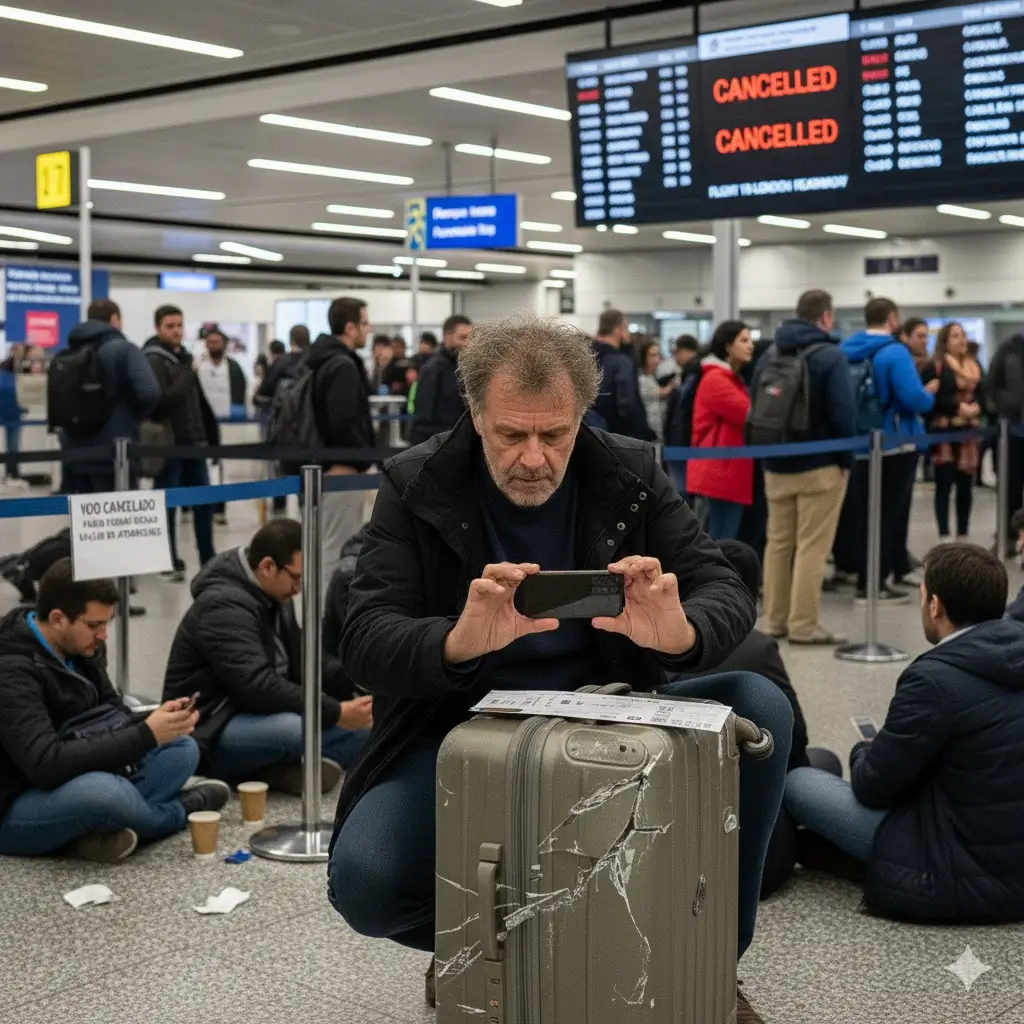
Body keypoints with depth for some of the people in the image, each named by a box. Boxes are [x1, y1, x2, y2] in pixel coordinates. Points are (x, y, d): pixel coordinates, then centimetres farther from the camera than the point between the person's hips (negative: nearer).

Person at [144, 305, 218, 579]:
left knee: (204, 500, 10)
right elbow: (159, 403, -22)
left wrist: (209, 434, 15)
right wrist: (186, 379, -26)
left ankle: (208, 560, 18)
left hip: (193, 441, 8)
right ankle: (170, 563, 9)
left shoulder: (185, 358, 16)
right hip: (167, 443, -8)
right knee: (167, 504, 1)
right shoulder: (153, 360, -10)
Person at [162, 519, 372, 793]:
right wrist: (336, 713, -28)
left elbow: (302, 664, 16)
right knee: (302, 729, -37)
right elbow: (258, 687, -31)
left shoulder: (273, 597, 10)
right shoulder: (225, 607, -21)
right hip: (212, 732, -10)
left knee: (360, 727, -4)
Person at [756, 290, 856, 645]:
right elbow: (843, 413, -16)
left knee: (778, 542, 12)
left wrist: (768, 454, 16)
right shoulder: (830, 356, -10)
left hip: (777, 465, 6)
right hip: (820, 465, -6)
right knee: (811, 546, -3)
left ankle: (776, 620, 16)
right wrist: (847, 459, -5)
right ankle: (803, 625, -3)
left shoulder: (769, 356, 11)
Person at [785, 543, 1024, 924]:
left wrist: (864, 751, 11)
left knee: (798, 782, -2)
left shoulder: (934, 679, -23)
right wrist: (888, 746, 17)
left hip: (971, 879, -8)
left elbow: (873, 788, -11)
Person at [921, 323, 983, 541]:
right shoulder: (934, 367, -5)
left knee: (966, 484, 7)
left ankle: (963, 535, 15)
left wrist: (977, 407, -8)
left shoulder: (975, 367, 15)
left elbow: (983, 395, 14)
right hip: (944, 432, -5)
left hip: (969, 432, 5)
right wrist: (958, 407, -19)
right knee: (944, 483, -5)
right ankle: (944, 536, -2)